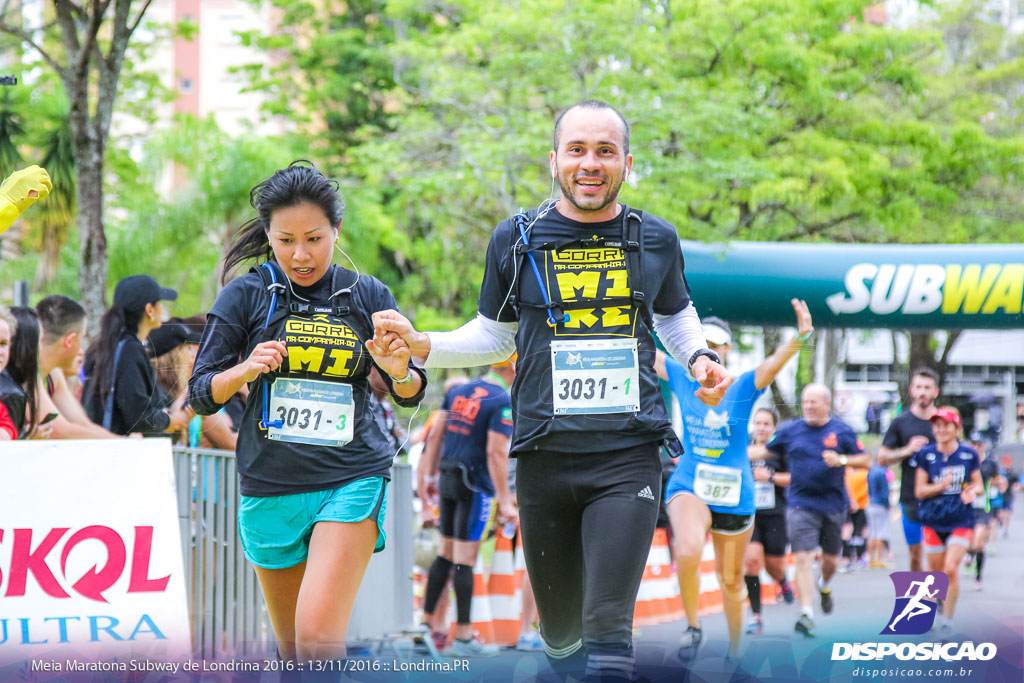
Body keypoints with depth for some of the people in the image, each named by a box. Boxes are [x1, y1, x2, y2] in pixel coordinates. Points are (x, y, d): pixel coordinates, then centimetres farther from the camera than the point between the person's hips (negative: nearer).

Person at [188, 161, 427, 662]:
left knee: (318, 637, -21)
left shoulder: (367, 296, 3)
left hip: (351, 479, -2)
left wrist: (400, 372, -15)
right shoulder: (245, 296, 1)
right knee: (291, 649, 13)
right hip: (269, 486, 2)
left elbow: (410, 395, 9)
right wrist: (245, 369, -20)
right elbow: (201, 395, 1)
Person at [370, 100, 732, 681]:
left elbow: (676, 313, 24)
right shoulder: (517, 240, 4)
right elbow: (494, 336, 14)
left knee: (608, 629, -15)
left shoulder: (656, 239, 6)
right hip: (546, 456, 1)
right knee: (560, 627, 11)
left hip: (629, 456, -1)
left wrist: (700, 359, 4)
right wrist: (420, 344, -2)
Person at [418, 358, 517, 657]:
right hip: (477, 486, -7)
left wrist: (430, 476, 22)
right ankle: (463, 638, -1)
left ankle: (425, 622, 18)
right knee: (465, 559, -5)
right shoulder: (503, 402, -13)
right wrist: (505, 502, -16)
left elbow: (435, 436, 12)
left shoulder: (458, 391, 10)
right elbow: (496, 453, -18)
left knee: (446, 554, 16)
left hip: (447, 481, 7)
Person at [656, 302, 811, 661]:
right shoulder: (683, 379, 0)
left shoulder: (744, 387, -6)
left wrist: (799, 338, -43)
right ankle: (693, 627, -9)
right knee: (688, 551, -31)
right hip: (688, 486, -1)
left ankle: (735, 651, 34)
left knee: (731, 579, 13)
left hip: (734, 495, 1)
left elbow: (774, 362, -24)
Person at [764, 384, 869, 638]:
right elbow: (766, 451, 15)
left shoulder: (841, 432, 0)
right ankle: (806, 614, -15)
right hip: (801, 505, -1)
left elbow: (865, 461, 2)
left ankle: (825, 586, 48)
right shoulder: (790, 431, 3)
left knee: (830, 560, 12)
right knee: (802, 558, -14)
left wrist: (841, 460, -16)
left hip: (833, 505, 1)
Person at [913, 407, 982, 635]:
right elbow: (919, 491, -4)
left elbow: (979, 485, 9)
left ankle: (947, 618, -1)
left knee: (951, 569, -14)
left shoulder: (969, 454, 1)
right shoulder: (926, 455, -1)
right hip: (933, 521, 1)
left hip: (961, 520, -1)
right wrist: (942, 485, -21)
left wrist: (972, 491, -15)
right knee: (934, 571, 7)